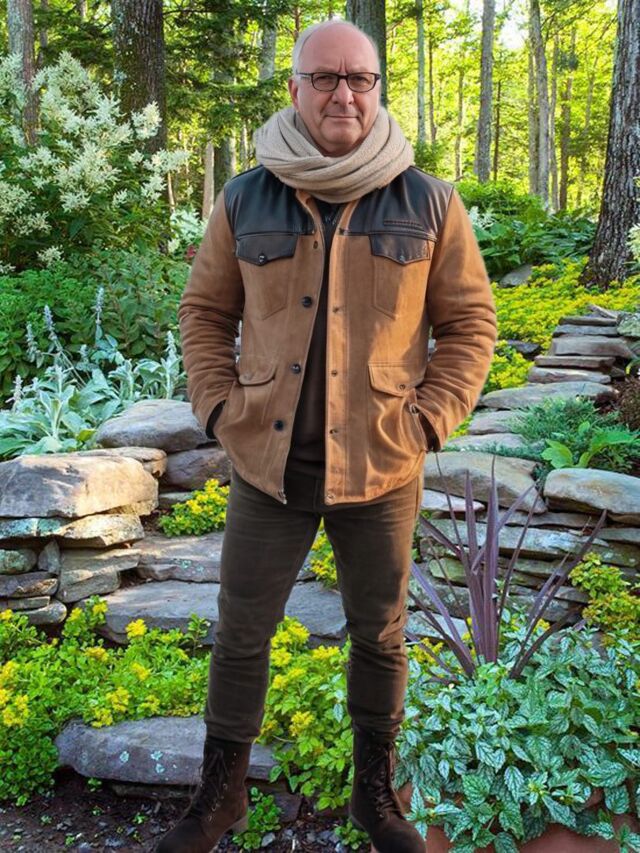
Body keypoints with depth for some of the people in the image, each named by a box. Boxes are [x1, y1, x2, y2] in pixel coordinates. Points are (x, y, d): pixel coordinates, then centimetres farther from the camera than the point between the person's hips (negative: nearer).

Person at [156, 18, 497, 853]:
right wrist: (220, 408, -2)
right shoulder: (246, 199, 0)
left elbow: (470, 322, 2)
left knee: (380, 636, 15)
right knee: (240, 635, 12)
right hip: (268, 463, 1)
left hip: (382, 470, 0)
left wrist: (428, 421, -8)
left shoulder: (429, 203, -3)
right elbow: (205, 312, 9)